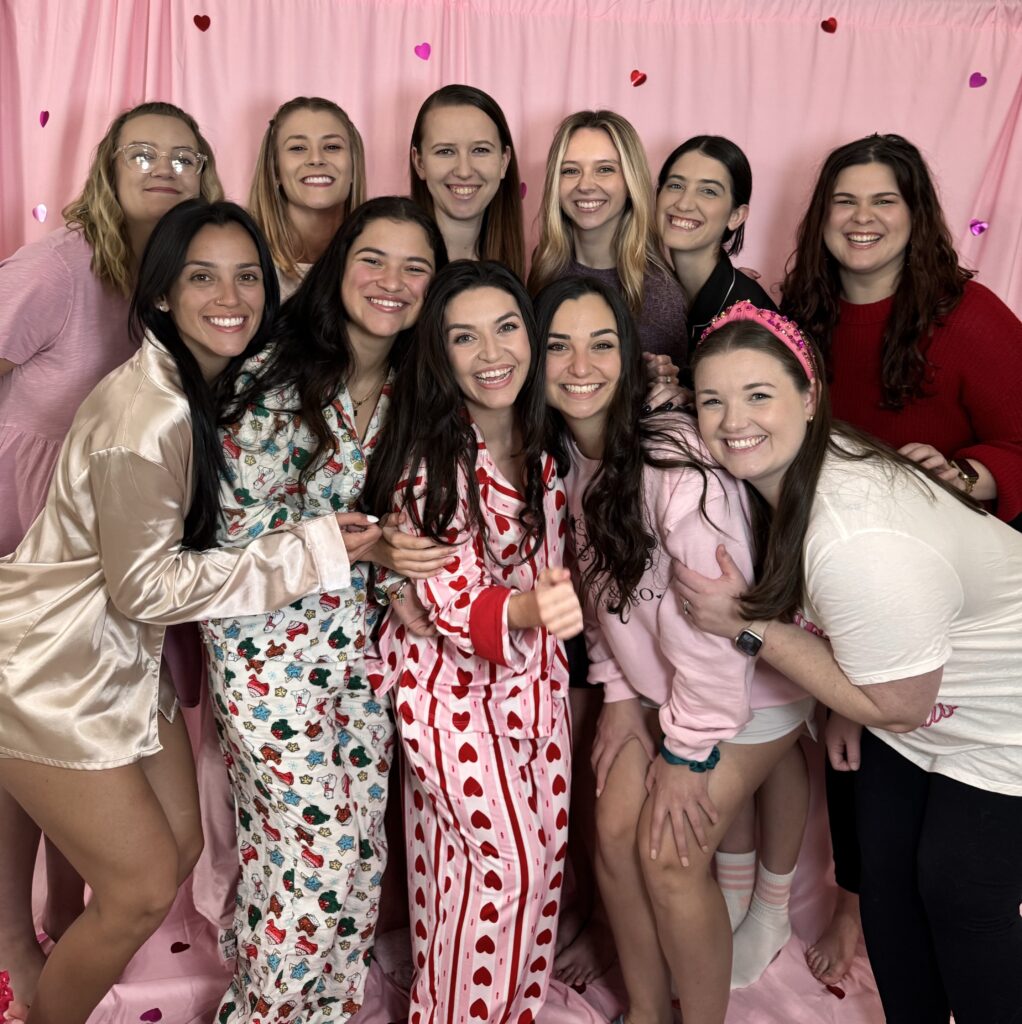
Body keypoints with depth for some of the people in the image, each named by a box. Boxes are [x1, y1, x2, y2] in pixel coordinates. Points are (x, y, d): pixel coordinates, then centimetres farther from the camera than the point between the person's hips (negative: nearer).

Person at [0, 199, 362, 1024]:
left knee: (179, 847, 17)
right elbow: (146, 583, -24)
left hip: (124, 655, 9)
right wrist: (320, 548, -26)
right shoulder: (146, 410, -26)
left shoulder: (217, 386, 2)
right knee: (145, 886, 1)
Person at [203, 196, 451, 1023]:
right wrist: (357, 548, -24)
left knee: (360, 852, 11)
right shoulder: (276, 383, -12)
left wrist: (394, 549, -6)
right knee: (323, 850, -1)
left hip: (363, 644, 5)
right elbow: (243, 536, -13)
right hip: (273, 650, -5)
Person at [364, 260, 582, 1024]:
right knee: (505, 861, -2)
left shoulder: (540, 447, 0)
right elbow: (448, 597, -23)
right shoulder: (427, 461, -19)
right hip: (455, 684, -6)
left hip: (535, 678, 6)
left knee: (546, 852, 13)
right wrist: (524, 611, -40)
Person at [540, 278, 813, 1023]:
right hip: (651, 679, 6)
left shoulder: (679, 462, -30)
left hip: (747, 685, -6)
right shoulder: (562, 456, -6)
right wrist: (619, 692, 1)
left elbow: (716, 619, -25)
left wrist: (687, 754, -16)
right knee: (615, 834, 3)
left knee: (671, 857, -6)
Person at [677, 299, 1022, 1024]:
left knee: (960, 900, 6)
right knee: (887, 882, 15)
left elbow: (898, 706, -26)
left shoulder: (859, 544, -40)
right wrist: (846, 712, -1)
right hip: (908, 694, 8)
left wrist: (747, 625, -27)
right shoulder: (787, 470, -13)